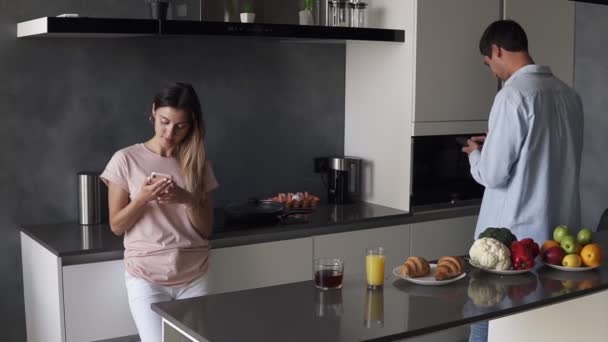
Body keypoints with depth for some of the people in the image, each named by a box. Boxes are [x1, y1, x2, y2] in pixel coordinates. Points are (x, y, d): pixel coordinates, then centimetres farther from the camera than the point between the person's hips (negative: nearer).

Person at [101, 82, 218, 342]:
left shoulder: (197, 164, 5)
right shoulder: (126, 159, -3)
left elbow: (206, 229, 4)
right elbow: (117, 226, -1)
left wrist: (188, 200, -14)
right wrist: (142, 198, -19)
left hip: (194, 277, 3)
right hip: (146, 277, -2)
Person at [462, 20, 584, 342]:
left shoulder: (514, 94, -15)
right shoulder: (569, 94, 7)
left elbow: (493, 175, -16)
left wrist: (476, 153, 5)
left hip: (515, 236, -7)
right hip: (559, 231, 7)